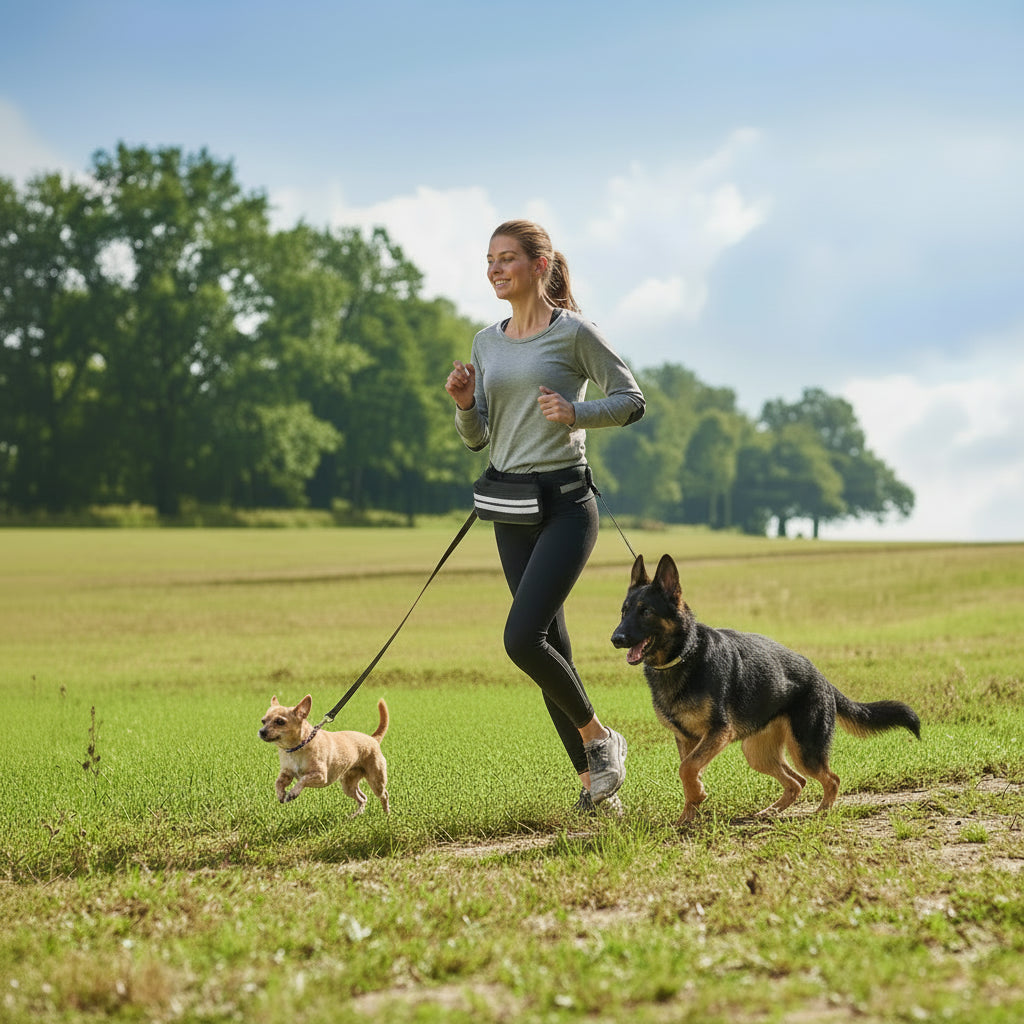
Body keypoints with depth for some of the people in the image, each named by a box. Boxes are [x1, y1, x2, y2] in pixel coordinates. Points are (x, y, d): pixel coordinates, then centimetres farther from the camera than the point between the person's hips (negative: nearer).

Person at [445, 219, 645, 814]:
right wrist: (465, 404, -5)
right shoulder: (487, 343, 13)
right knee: (551, 645, 8)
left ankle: (599, 737, 3)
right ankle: (593, 777, 16)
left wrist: (576, 413, -19)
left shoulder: (573, 332, -5)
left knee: (523, 638, -18)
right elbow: (477, 439, 15)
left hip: (564, 502, -7)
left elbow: (631, 400, -4)